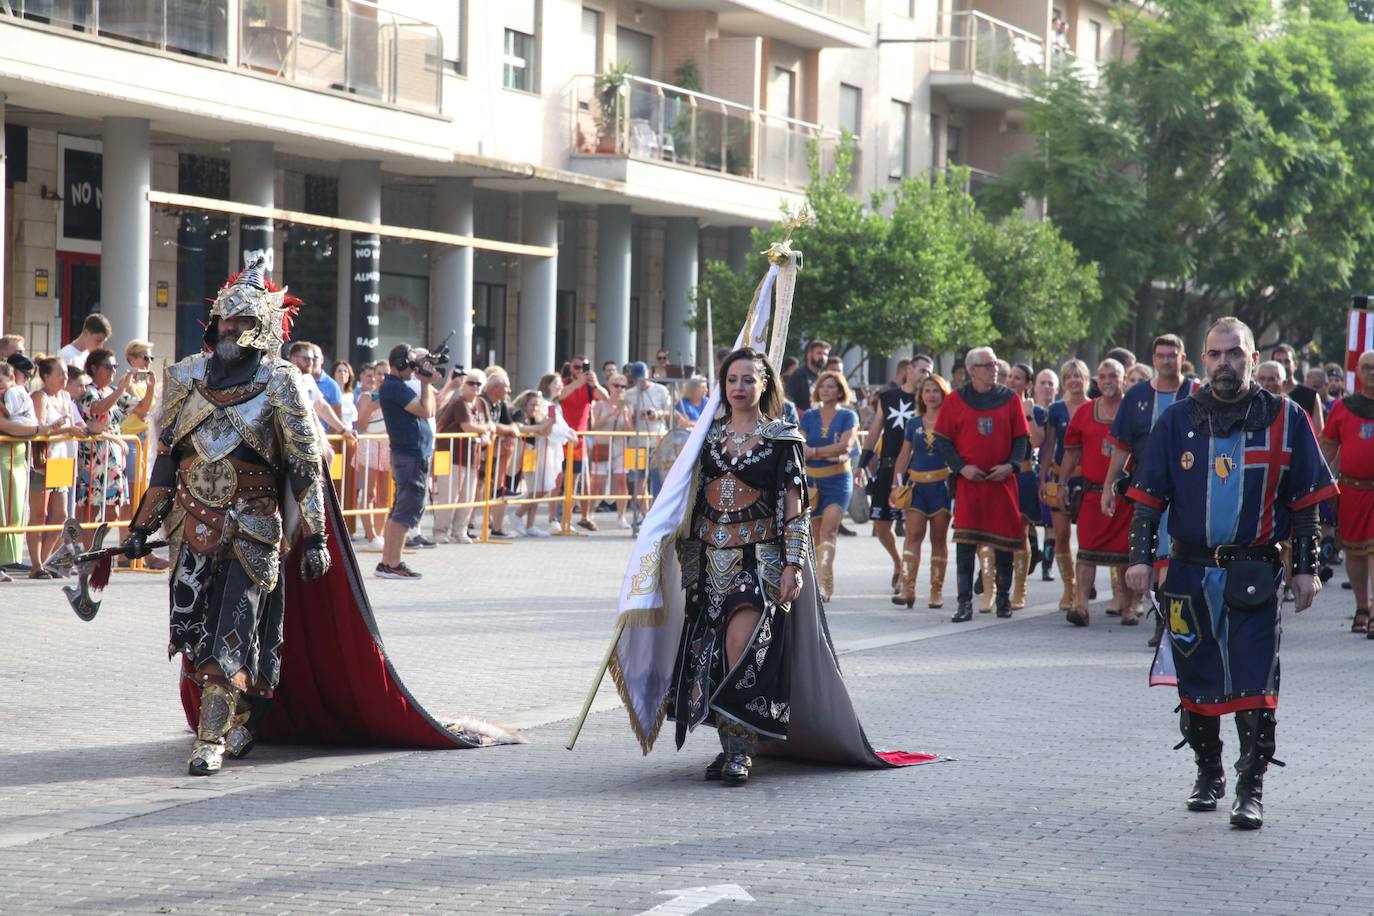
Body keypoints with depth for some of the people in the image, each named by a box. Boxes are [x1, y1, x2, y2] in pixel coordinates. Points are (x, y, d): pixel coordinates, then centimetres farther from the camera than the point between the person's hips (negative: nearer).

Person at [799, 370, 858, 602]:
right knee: (816, 532, 5)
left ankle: (823, 584, -29)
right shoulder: (809, 416, 10)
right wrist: (829, 454, -13)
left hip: (838, 480, -3)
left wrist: (814, 451, -10)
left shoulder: (848, 416, 2)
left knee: (829, 528, -19)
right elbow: (800, 447, 0)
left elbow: (845, 445, -12)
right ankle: (823, 587, 16)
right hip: (811, 479, 4)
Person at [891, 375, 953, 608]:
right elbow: (904, 456, 14)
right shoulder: (914, 423, 10)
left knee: (939, 538, 3)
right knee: (913, 534, -8)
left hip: (942, 484, -2)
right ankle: (907, 587, -13)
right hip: (917, 483, 2)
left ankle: (937, 591, 8)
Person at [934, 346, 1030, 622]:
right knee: (965, 542, -8)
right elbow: (943, 440, 4)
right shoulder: (955, 401, 4)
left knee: (1004, 539, 4)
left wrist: (1011, 465, -8)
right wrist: (961, 467, -9)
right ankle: (965, 603, -5)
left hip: (1002, 481, 1)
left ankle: (1003, 598, 19)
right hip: (968, 481, -1)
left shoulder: (1010, 399, 7)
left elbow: (1022, 438, 8)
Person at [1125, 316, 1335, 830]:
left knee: (1254, 683, -9)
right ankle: (1208, 775, 28)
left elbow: (1305, 500, 5)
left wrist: (1306, 569, 2)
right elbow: (1149, 496, 9)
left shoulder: (1285, 420, 2)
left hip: (1254, 574, -2)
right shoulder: (1177, 422, 6)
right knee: (1195, 678, 10)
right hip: (1190, 571, 3)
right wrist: (1140, 557, -1)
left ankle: (1251, 791, -4)